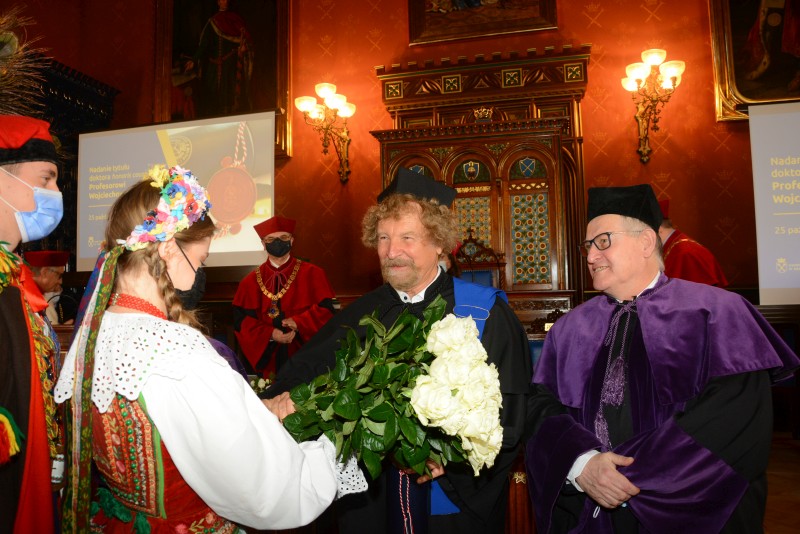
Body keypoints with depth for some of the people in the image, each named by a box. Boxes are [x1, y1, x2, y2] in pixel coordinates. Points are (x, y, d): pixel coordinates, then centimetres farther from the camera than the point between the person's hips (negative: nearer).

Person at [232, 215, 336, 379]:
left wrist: (298, 323, -17)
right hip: (269, 359, 1)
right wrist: (270, 334, -13)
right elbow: (241, 320, 2)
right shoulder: (250, 282, 6)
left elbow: (326, 309, -2)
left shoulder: (312, 274, 2)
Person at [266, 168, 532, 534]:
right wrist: (283, 404, -25)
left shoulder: (483, 312, -9)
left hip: (454, 502, -2)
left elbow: (510, 407, -11)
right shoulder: (359, 317, 0)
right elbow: (304, 370, -4)